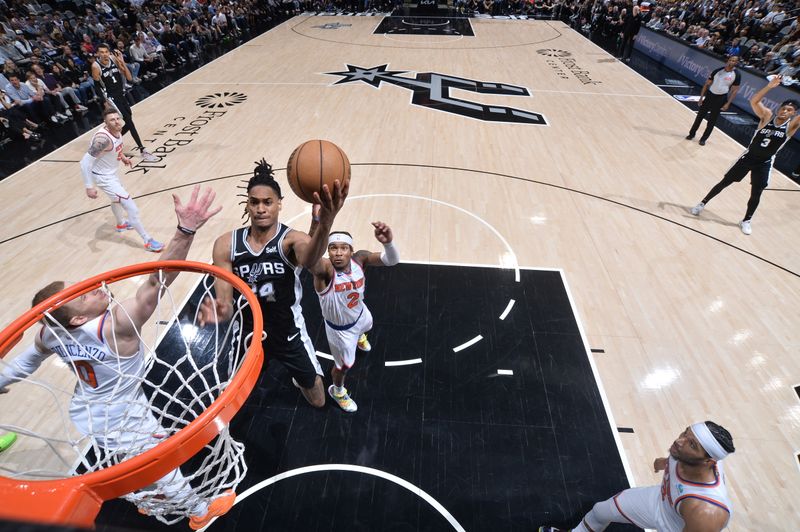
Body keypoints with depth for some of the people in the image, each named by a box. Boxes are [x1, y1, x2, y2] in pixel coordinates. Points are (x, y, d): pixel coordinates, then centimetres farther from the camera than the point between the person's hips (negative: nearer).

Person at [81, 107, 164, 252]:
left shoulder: (117, 129, -8)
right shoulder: (103, 139, -33)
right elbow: (85, 162, -32)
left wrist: (122, 156, 18)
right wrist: (89, 187, -33)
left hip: (111, 172, 10)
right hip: (104, 177, -10)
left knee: (117, 198, 33)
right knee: (132, 208, -11)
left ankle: (121, 224, 60)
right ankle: (148, 241, -3)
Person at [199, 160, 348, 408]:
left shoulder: (292, 239, -23)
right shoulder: (226, 244, -14)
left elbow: (310, 261, -49)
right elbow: (225, 304, -14)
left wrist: (325, 224, -71)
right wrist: (218, 311, -39)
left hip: (289, 333, -2)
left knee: (318, 401, 16)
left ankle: (296, 377, 51)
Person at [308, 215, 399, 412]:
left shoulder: (359, 259, -26)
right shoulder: (325, 270, -39)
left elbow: (391, 260, -36)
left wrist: (387, 243, -60)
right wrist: (317, 219, -82)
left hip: (360, 314, 5)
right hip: (339, 328, -5)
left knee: (365, 327, 39)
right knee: (344, 365, 16)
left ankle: (359, 337, 79)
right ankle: (337, 391, 52)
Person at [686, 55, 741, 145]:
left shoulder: (737, 75, -8)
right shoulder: (718, 71, -5)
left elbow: (735, 90, -4)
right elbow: (707, 84, 2)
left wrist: (727, 104, -12)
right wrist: (701, 97, -4)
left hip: (721, 98, -1)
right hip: (710, 95, 1)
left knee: (712, 120, 4)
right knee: (700, 115, 6)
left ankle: (703, 139, 14)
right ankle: (691, 134, 22)